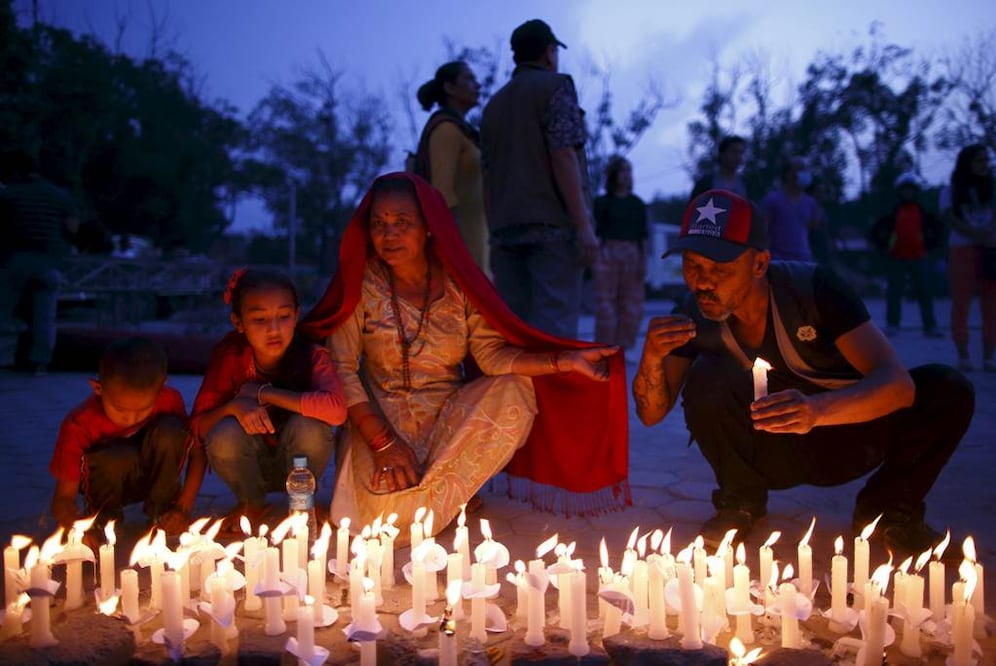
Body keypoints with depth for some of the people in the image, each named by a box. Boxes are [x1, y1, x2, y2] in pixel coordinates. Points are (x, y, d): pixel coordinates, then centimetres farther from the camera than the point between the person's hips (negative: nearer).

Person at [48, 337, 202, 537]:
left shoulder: (169, 400, -25)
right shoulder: (79, 425, -31)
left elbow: (197, 451, -14)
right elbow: (64, 496, -28)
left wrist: (184, 507, -25)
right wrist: (77, 528, -50)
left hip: (154, 476, 2)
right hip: (108, 481, -2)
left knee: (170, 430, -29)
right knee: (118, 456, -37)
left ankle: (161, 510, -8)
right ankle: (103, 514, -5)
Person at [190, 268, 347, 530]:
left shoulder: (311, 355, -20)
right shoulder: (229, 356, -16)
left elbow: (336, 409, -39)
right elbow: (197, 426, -14)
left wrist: (263, 393, -32)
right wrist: (234, 406, -35)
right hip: (250, 467, 1)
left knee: (308, 426, -31)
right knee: (224, 434, -30)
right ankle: (251, 503, 0)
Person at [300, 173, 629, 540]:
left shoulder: (460, 282, -3)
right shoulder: (362, 282, -8)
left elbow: (491, 354, -8)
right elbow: (342, 369, -11)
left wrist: (564, 361, -20)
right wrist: (383, 441, -21)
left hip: (449, 414, 3)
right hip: (380, 416, -3)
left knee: (515, 391, -23)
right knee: (384, 512, -29)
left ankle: (440, 495, -8)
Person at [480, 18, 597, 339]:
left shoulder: (495, 105, 20)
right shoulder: (555, 86, 0)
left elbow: (488, 180, 15)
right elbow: (562, 157, -12)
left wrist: (494, 239, 16)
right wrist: (584, 226, -16)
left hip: (508, 230, 7)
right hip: (553, 225, -7)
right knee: (553, 328, -11)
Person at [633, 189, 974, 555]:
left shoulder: (812, 288, -25)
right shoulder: (695, 315, -15)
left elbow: (898, 383, -34)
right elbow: (652, 413, -11)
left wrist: (817, 409, -53)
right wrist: (652, 356, -33)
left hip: (844, 439, -1)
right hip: (770, 452, 1)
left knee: (947, 390, -27)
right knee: (706, 379, -29)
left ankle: (888, 509, -1)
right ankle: (742, 501, -2)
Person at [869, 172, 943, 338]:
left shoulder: (923, 212, 6)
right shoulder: (892, 212, 2)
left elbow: (936, 229, 16)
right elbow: (876, 232, 6)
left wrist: (929, 247, 8)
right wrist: (884, 248, 0)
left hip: (919, 258, 1)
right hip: (896, 259, -1)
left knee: (924, 292, 2)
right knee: (894, 292, 0)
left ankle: (930, 327, 5)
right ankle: (892, 326, 5)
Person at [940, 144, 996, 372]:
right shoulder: (951, 191, 6)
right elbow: (948, 218, -6)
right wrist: (975, 234, -19)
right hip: (962, 250, -2)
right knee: (961, 306, -1)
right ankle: (963, 356, 5)